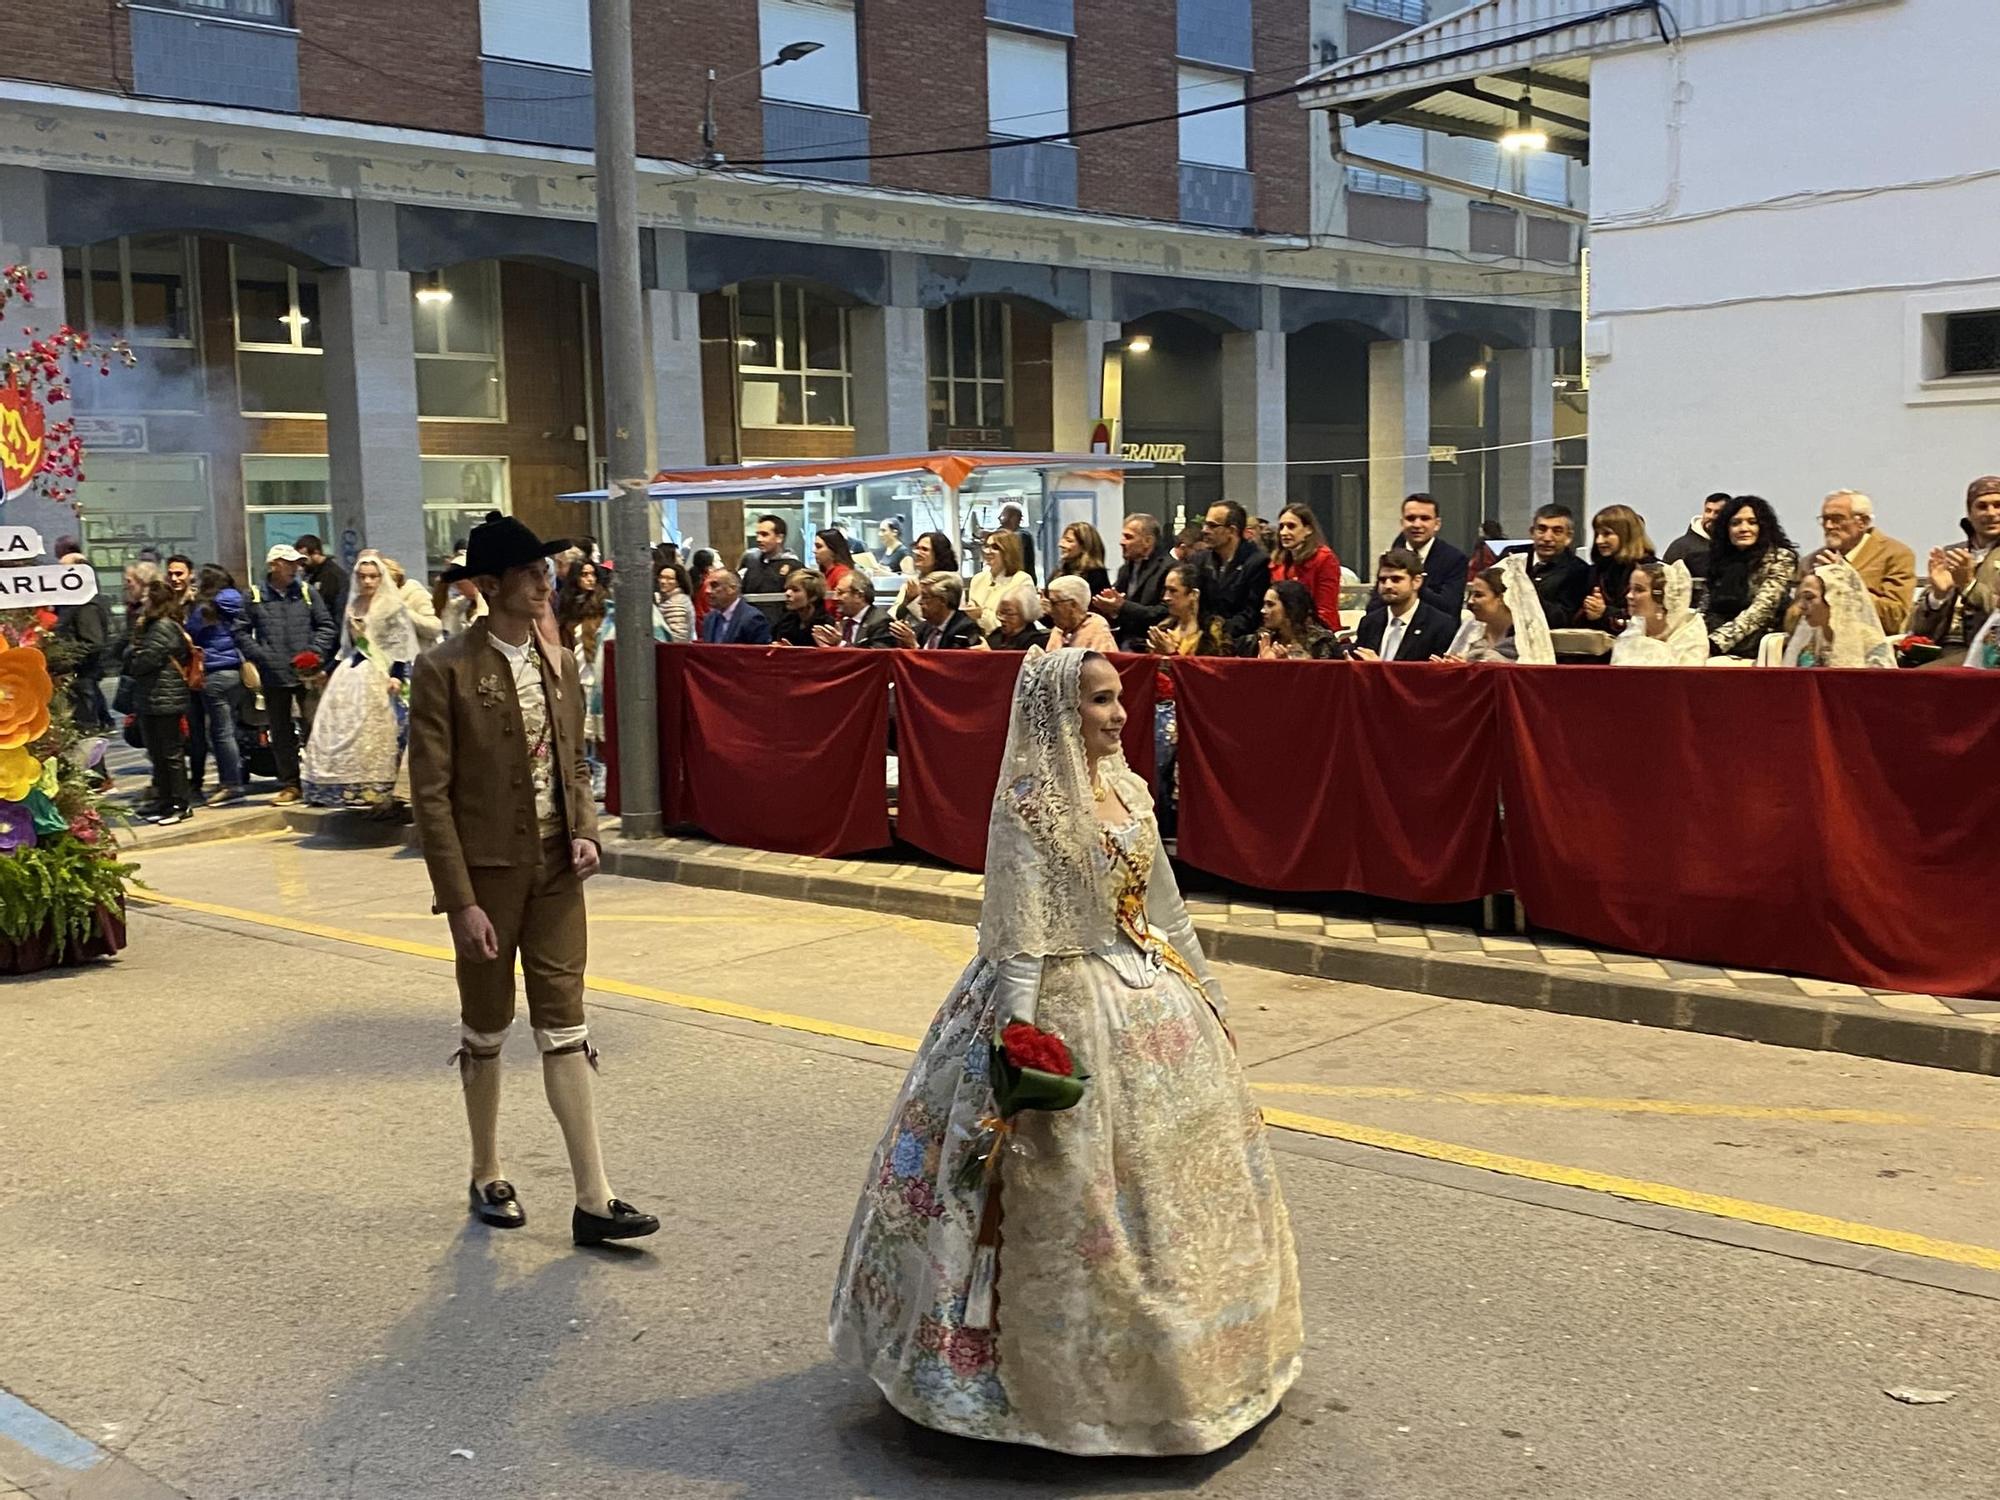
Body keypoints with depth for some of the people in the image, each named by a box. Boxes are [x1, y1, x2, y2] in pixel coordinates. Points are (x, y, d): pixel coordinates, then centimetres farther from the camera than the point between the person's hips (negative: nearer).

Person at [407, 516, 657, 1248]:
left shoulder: (561, 664, 6)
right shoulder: (445, 671, -12)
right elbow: (431, 794, -13)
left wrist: (586, 830, -3)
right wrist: (461, 900, -17)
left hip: (556, 868, 4)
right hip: (487, 872, -4)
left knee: (565, 1028, 3)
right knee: (486, 1031, 12)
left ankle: (593, 1199, 5)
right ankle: (487, 1178, 31)